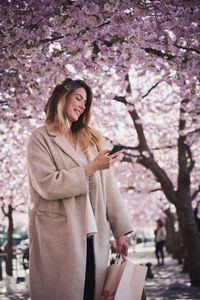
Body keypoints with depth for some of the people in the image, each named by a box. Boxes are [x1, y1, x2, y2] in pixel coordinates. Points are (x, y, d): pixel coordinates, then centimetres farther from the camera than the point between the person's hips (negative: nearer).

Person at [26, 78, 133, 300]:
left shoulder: (91, 138, 17)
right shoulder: (40, 138, 1)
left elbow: (108, 185, 11)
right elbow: (46, 184, -12)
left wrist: (121, 230, 5)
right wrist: (91, 168, -11)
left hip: (94, 237, 5)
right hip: (58, 238, -4)